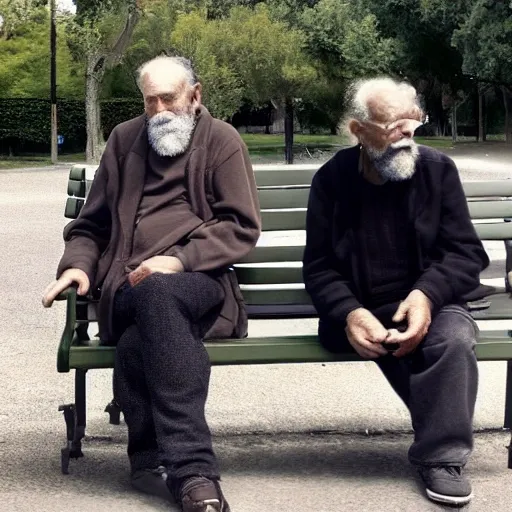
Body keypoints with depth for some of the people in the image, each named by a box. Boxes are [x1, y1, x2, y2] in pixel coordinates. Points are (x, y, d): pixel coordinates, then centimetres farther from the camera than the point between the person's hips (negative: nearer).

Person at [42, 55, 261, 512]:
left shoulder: (221, 140, 10)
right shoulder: (125, 139, 20)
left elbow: (242, 228, 1)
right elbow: (91, 225, 25)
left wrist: (179, 260, -14)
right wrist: (78, 265, 3)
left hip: (198, 281, -2)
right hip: (128, 289, 2)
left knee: (157, 295, -39)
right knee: (153, 305, -36)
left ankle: (156, 458, -38)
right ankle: (193, 471, -37)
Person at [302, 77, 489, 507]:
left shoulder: (438, 169, 0)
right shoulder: (331, 180, 0)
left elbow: (466, 252, -2)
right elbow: (319, 265, 1)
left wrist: (427, 294, -22)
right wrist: (349, 314, -20)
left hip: (428, 303, 1)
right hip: (363, 313, -1)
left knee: (454, 337, -32)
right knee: (399, 342, -33)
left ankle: (441, 456, -15)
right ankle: (443, 439, -11)